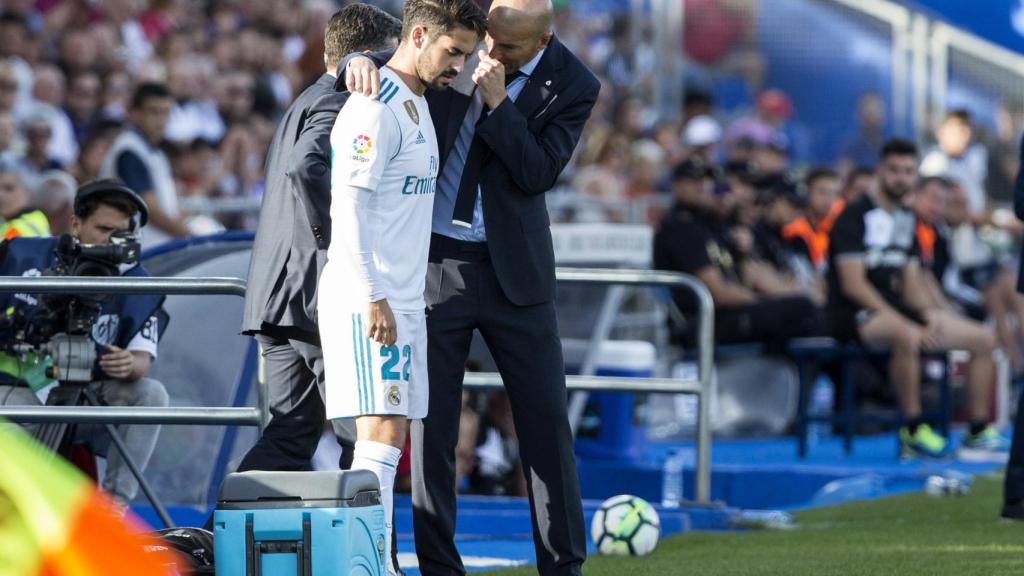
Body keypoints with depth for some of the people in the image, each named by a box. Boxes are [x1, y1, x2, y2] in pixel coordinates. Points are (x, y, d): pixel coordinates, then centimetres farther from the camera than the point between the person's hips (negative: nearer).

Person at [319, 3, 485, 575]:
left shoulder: (418, 103, 17)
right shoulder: (375, 108, -14)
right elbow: (348, 208, -19)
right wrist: (374, 299, -21)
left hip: (404, 301, 10)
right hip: (368, 304, -10)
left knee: (392, 438, 7)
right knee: (382, 433, -14)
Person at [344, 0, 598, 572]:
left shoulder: (573, 85, -7)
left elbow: (539, 174, -14)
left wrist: (498, 102, -24)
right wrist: (362, 63, -22)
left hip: (514, 268, -1)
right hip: (435, 262, 1)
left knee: (547, 419, 1)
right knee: (430, 424, 1)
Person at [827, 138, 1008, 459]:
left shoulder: (906, 219, 16)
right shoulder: (855, 216, -9)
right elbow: (853, 285, -17)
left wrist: (929, 314, -5)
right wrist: (905, 323, -22)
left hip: (896, 312, 9)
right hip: (855, 315, -9)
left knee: (983, 339, 2)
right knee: (906, 337, -41)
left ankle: (978, 432, 7)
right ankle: (913, 430, -31)